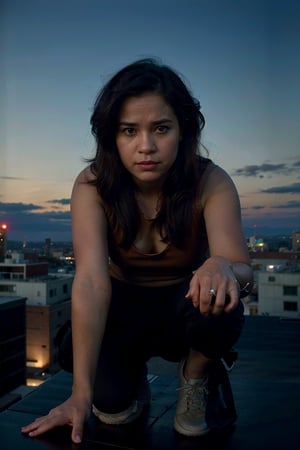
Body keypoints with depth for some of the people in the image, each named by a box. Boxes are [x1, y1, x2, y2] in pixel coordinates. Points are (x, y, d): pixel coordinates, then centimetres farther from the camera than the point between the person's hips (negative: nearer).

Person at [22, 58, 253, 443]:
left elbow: (243, 269, -30)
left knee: (217, 302, -33)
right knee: (110, 402, -23)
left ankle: (195, 376, 0)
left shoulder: (211, 183, -22)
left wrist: (222, 267, -56)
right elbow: (91, 281, -31)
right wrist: (81, 392, -36)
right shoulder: (93, 185, -22)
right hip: (125, 308, 1)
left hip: (185, 310, 0)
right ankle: (134, 371, 14)